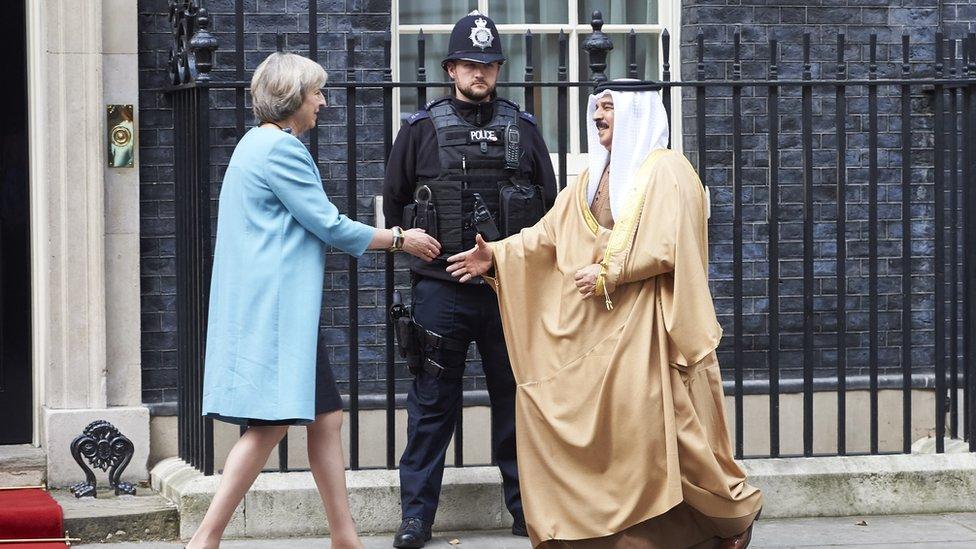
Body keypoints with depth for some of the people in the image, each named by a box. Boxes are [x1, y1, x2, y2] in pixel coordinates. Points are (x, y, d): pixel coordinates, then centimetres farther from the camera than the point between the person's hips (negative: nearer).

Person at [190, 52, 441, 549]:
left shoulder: (260, 144, 19)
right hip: (274, 303, -10)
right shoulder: (280, 147, -12)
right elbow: (330, 226, -11)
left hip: (278, 304, 10)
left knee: (326, 418, 8)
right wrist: (399, 240, 0)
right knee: (270, 424, -11)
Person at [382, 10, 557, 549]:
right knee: (432, 403, 0)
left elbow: (550, 203, 13)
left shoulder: (522, 128, 9)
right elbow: (393, 201, 11)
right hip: (441, 288, -2)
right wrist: (417, 248, 6)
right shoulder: (422, 128, 4)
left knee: (516, 398, 7)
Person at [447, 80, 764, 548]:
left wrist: (609, 273, -17)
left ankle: (732, 511, 2)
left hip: (643, 326, -8)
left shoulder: (666, 171, -4)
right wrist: (497, 255, -3)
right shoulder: (590, 181, 18)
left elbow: (669, 246, -16)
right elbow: (548, 235, 10)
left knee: (648, 429, -13)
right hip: (590, 330, 8)